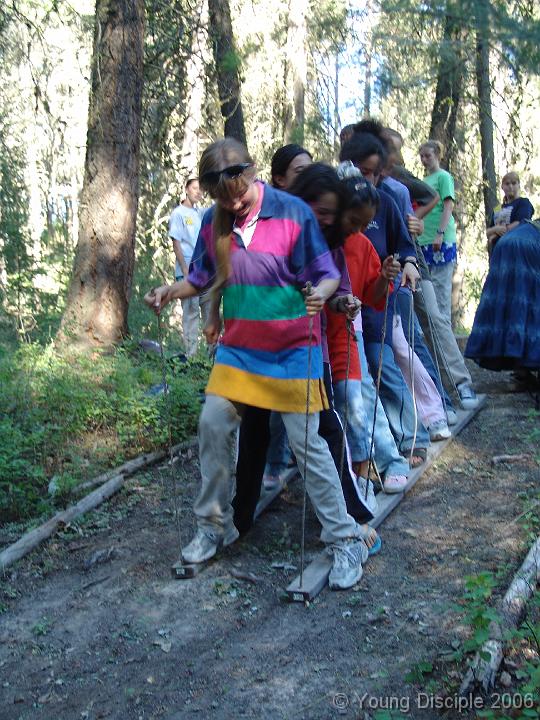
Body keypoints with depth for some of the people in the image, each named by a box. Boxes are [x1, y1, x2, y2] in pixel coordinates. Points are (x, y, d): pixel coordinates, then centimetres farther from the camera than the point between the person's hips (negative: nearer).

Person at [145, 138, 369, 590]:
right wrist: (172, 291, -7)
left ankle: (345, 540, 10)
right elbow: (203, 276, 12)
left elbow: (328, 274, -11)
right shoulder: (214, 222, -1)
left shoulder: (293, 212, -14)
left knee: (307, 441, -4)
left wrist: (320, 293, -33)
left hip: (293, 349, -4)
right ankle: (214, 526, 21)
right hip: (239, 346, 5)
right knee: (213, 425, 0)